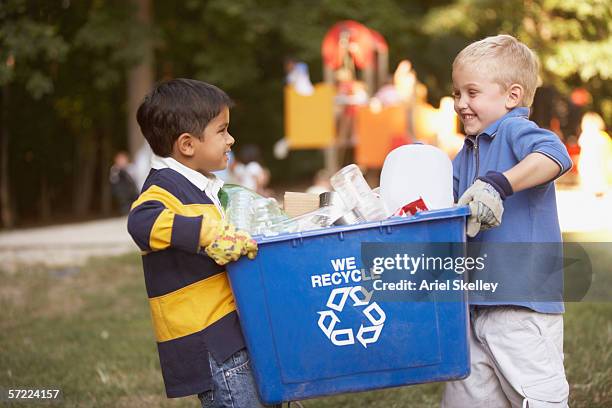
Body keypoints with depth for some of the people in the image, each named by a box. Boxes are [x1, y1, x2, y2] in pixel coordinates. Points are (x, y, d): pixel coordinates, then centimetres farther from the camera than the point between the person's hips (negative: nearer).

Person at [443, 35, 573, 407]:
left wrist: (498, 185, -40)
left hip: (525, 299, -9)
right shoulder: (469, 152, 17)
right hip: (479, 301, 9)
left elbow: (555, 155, -31)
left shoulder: (515, 132, -11)